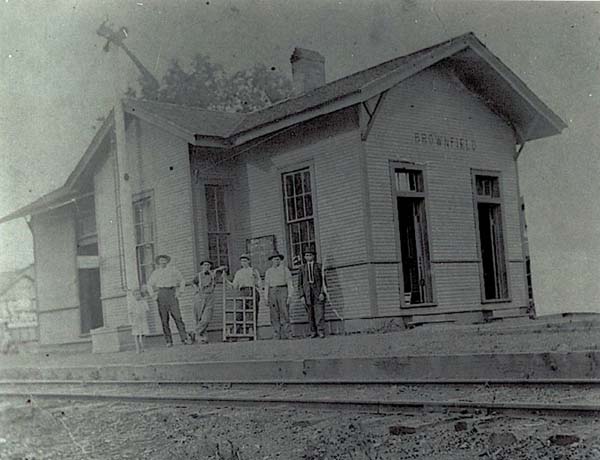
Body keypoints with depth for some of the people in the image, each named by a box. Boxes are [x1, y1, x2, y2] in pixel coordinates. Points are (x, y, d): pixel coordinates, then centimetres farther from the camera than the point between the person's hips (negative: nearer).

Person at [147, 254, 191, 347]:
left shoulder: (173, 270, 11)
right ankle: (168, 341, 1)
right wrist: (152, 294, 11)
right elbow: (150, 284, 26)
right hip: (161, 294, 2)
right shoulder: (155, 273, 15)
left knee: (177, 316, -11)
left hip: (172, 293, -2)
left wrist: (180, 291, 5)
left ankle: (184, 338, -12)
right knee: (164, 319, -2)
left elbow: (182, 281, 17)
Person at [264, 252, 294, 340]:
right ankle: (277, 336, -1)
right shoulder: (268, 272, 14)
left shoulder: (285, 269, 5)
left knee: (284, 313, -10)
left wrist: (290, 296, -11)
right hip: (272, 293, 3)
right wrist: (266, 298, 4)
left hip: (283, 291, -3)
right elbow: (266, 285, 13)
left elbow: (290, 283, 0)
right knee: (274, 316, -2)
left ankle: (286, 334, -10)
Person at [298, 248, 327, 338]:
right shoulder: (302, 268, 12)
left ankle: (321, 332, -10)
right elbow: (300, 284, 11)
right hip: (307, 293, 2)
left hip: (318, 292, -1)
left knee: (319, 313, -10)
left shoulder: (319, 266, 9)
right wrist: (302, 295, 1)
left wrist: (322, 293, -7)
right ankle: (313, 332, 8)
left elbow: (323, 280, 4)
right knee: (310, 314, 1)